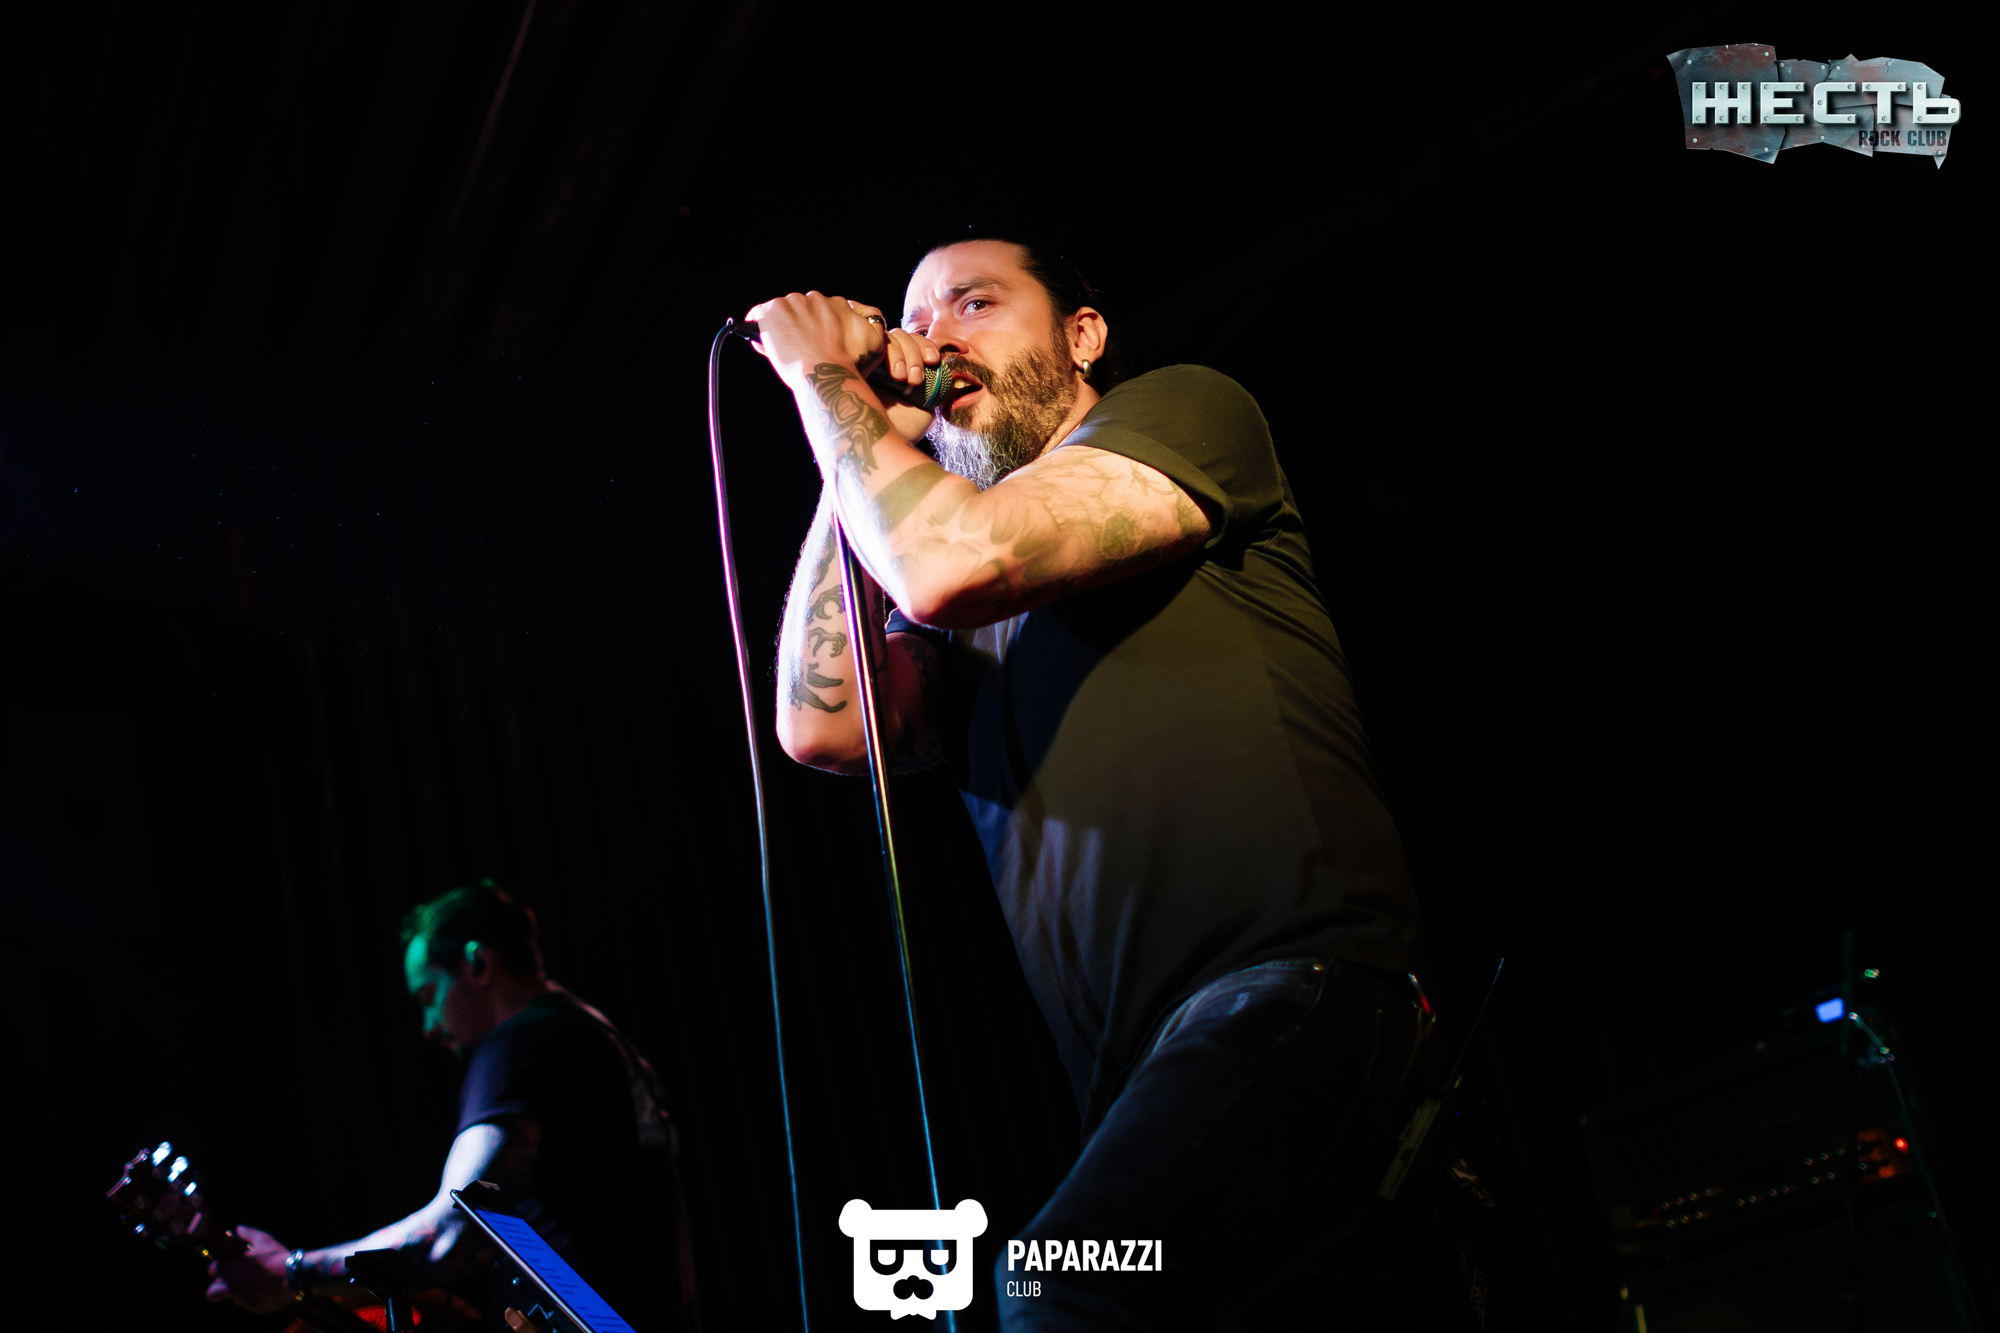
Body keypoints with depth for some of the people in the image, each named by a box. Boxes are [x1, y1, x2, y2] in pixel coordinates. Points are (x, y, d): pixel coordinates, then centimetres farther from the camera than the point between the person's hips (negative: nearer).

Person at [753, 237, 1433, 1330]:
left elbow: (952, 563, -9)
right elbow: (822, 724, 7)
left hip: (1294, 987, -7)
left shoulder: (1183, 410, 9)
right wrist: (869, 451, 14)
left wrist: (829, 383, 7)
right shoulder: (975, 624, 27)